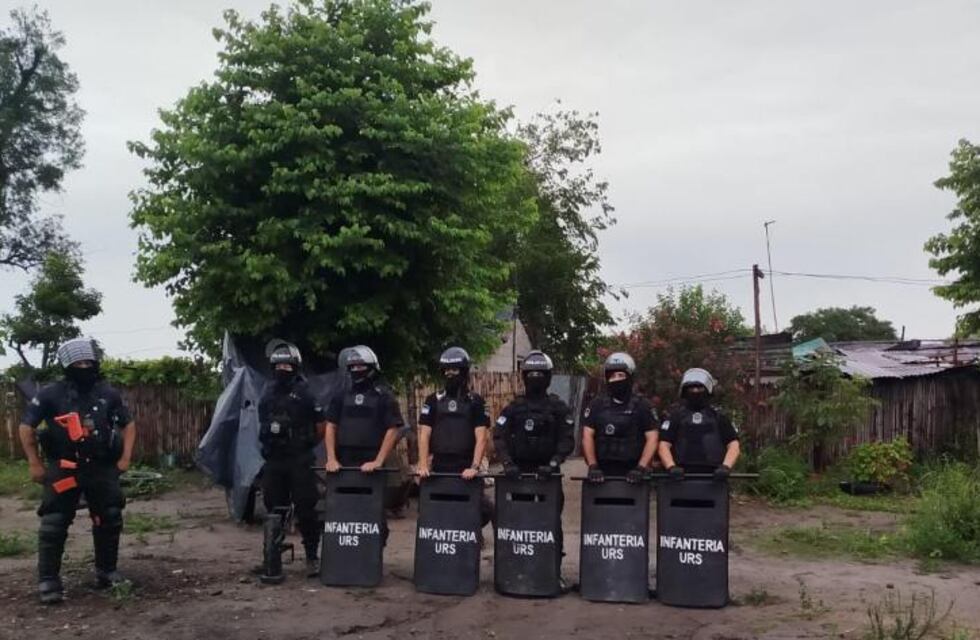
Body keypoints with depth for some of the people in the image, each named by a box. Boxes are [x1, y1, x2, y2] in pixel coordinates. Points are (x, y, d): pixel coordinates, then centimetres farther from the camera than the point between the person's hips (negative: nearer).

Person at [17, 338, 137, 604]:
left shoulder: (108, 394, 2)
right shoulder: (51, 394, -7)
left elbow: (128, 424, 14)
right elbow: (26, 427, 0)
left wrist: (125, 458, 5)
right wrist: (35, 464, -2)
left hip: (102, 468, 3)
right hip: (63, 470, -3)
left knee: (110, 521, 7)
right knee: (54, 525, -6)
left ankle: (107, 572, 22)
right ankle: (48, 581, 1)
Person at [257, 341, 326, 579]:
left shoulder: (304, 392, -5)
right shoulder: (268, 393, 11)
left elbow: (322, 425, 0)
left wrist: (307, 444, 6)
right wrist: (268, 444, 15)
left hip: (299, 461, -5)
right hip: (273, 461, 5)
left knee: (305, 510, -3)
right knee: (273, 509, 10)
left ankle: (312, 557, 4)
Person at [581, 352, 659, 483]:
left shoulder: (642, 406, 5)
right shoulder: (597, 405, 9)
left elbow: (652, 438, 0)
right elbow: (587, 436, 4)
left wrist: (641, 468, -12)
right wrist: (593, 466, -9)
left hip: (631, 475, -1)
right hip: (603, 474, 1)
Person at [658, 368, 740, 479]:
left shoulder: (718, 417, 15)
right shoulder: (676, 416, 12)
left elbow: (733, 446, 10)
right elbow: (664, 446, 4)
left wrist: (726, 467, -8)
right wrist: (671, 467, -13)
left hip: (713, 477, 1)